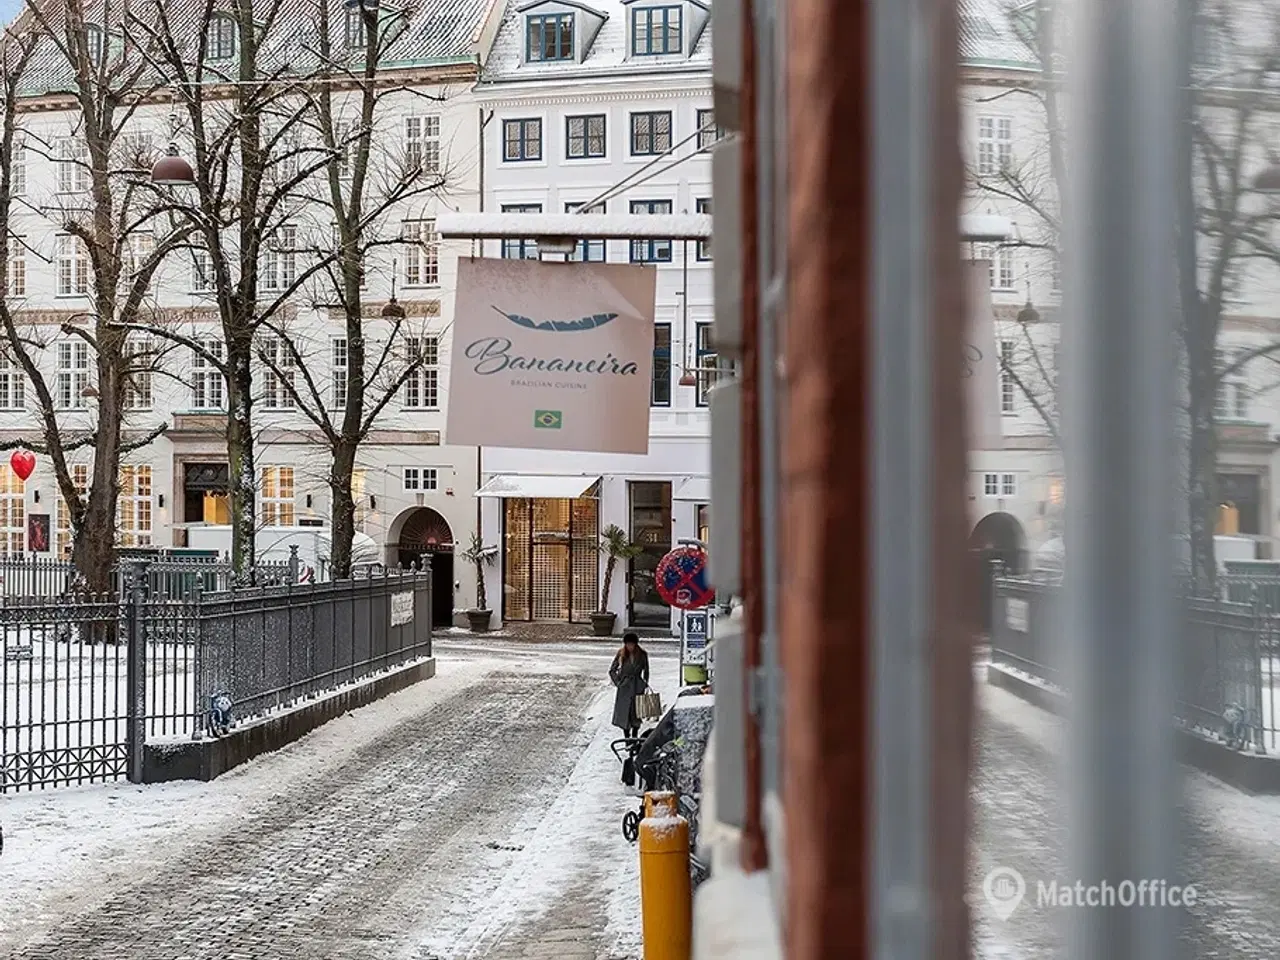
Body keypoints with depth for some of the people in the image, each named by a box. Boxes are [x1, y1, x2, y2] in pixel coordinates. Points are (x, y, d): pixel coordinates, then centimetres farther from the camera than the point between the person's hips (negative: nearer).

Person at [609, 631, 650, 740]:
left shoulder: (642, 655, -3)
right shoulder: (621, 654, -3)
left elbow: (646, 670, 11)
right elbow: (612, 670, 6)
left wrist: (645, 683, 3)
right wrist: (617, 682, 0)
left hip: (637, 687, 0)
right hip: (624, 687, 0)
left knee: (636, 714, 3)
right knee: (624, 713, -1)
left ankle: (635, 738, 16)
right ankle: (627, 738, 11)